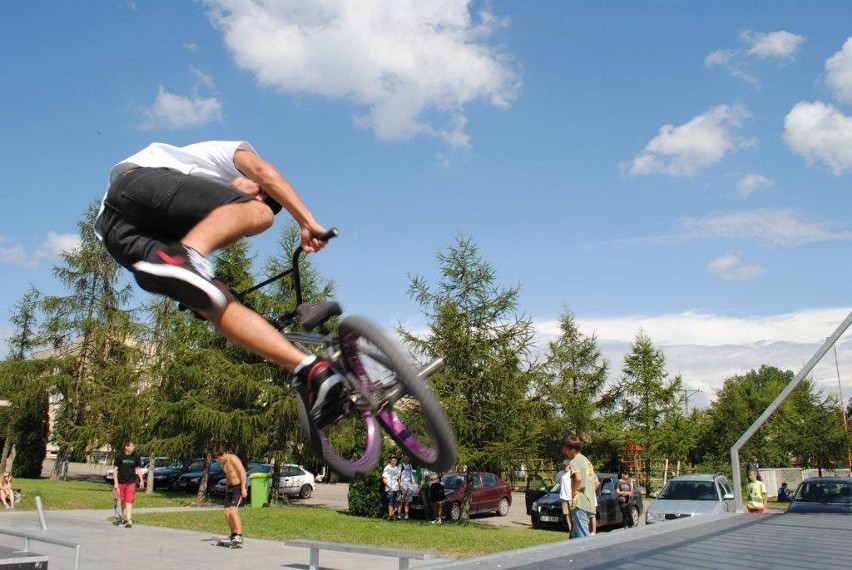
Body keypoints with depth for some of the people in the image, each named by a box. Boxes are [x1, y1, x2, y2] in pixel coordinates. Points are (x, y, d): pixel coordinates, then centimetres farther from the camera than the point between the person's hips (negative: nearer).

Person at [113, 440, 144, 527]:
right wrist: (115, 483, -5)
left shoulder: (136, 456, -1)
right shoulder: (119, 456, -5)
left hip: (131, 482, -1)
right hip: (121, 482, 1)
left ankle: (129, 521, -15)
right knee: (122, 502, 11)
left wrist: (141, 480, 8)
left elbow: (138, 469, 10)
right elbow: (116, 469, -1)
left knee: (129, 501, -11)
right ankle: (124, 519, 28)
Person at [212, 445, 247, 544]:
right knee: (227, 512, 8)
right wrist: (227, 486, 18)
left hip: (238, 487, -9)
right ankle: (233, 534, 23)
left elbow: (243, 472, -21)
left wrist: (243, 488, -25)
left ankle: (239, 536, -22)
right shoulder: (223, 462, 11)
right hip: (229, 488, 9)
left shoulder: (233, 459, -16)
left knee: (233, 511, -21)